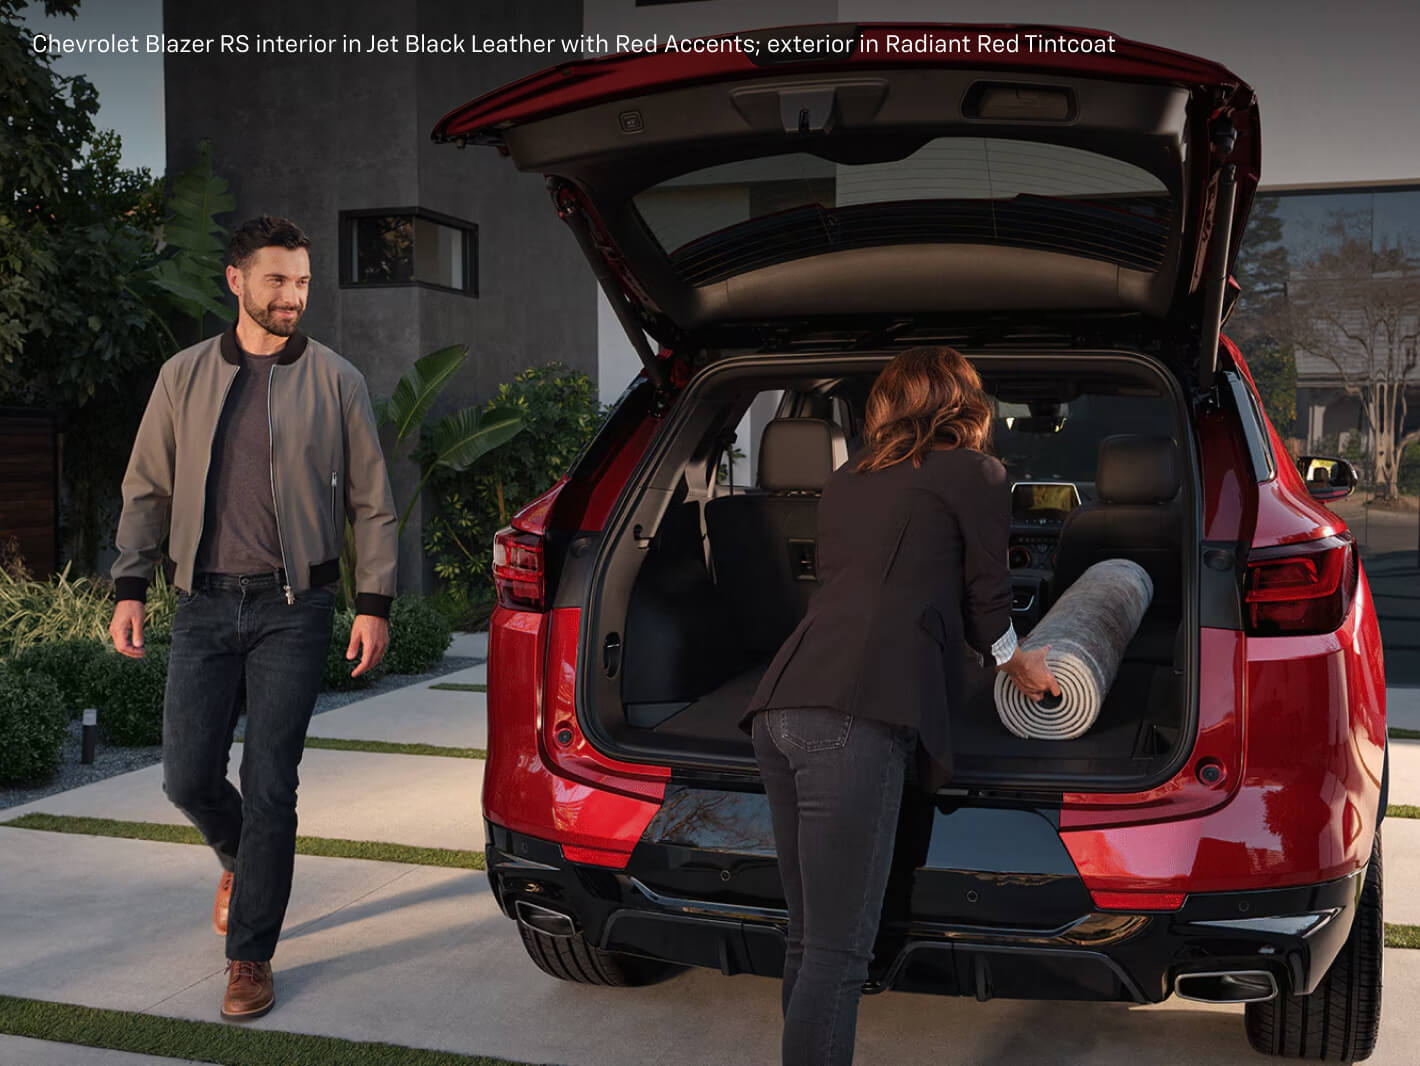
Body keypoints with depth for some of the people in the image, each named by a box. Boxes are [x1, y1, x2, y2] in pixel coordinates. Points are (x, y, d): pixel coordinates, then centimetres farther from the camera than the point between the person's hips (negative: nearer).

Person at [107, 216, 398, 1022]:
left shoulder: (337, 381, 3)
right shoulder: (185, 376, 9)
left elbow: (372, 502, 4)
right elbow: (147, 491, 12)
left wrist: (374, 603, -3)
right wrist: (131, 587, 3)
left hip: (294, 607, -2)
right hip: (205, 605, 3)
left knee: (269, 787, -3)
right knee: (189, 778, 2)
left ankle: (251, 957, 10)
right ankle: (243, 859, 36)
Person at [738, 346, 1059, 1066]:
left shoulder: (847, 479, 30)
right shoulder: (976, 474, 11)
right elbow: (987, 600, 18)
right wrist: (1017, 662, 41)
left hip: (778, 708, 7)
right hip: (855, 719, -7)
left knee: (808, 935, 12)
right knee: (838, 950, -9)